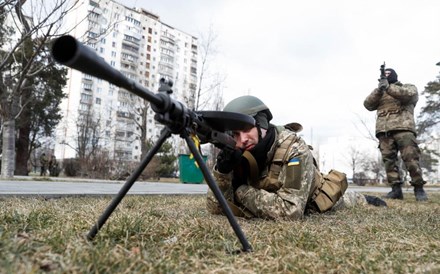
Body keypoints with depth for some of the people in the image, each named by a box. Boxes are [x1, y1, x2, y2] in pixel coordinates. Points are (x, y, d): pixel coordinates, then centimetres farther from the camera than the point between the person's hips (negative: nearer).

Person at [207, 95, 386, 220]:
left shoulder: (294, 149, -43)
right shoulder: (239, 155, -26)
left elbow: (290, 211, -50)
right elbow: (216, 207, -25)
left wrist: (243, 191, -43)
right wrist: (222, 172, -42)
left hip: (315, 205, -5)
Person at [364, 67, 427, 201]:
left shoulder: (409, 87, 19)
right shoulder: (379, 93, 27)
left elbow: (409, 94, -6)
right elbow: (368, 105, 8)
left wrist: (389, 87, -17)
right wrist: (379, 90, -8)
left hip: (403, 128, -3)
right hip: (384, 131, 3)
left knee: (411, 158, -13)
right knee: (389, 159, -5)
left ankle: (418, 188, -4)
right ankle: (396, 189, -3)